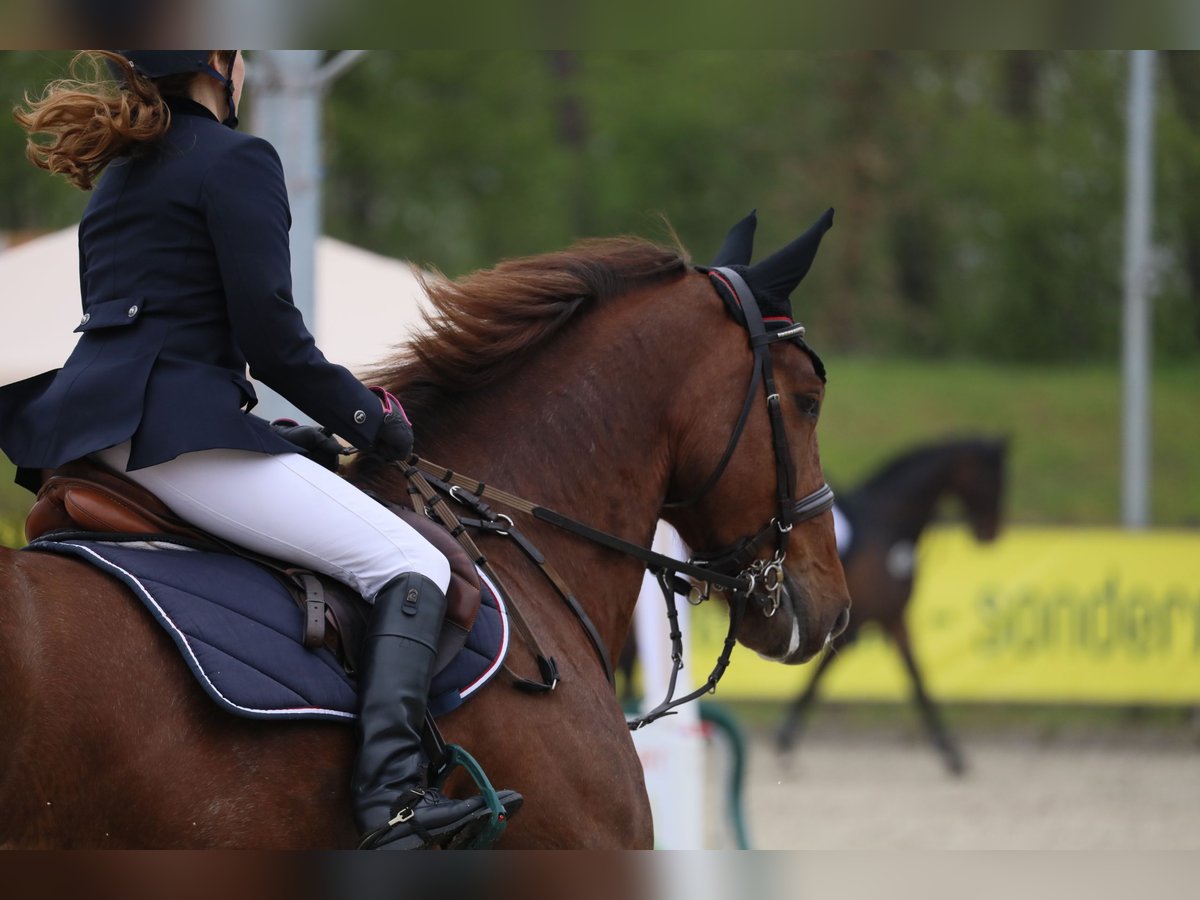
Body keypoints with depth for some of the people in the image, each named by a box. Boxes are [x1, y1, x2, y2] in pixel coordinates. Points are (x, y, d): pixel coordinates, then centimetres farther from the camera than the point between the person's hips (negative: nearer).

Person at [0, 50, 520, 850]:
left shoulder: (118, 174, 24)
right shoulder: (235, 159, -2)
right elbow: (271, 337, -9)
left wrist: (275, 432, 26)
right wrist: (367, 417, 6)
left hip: (82, 423, 9)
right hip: (173, 433, -9)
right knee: (411, 567, -12)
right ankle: (393, 799, -31)